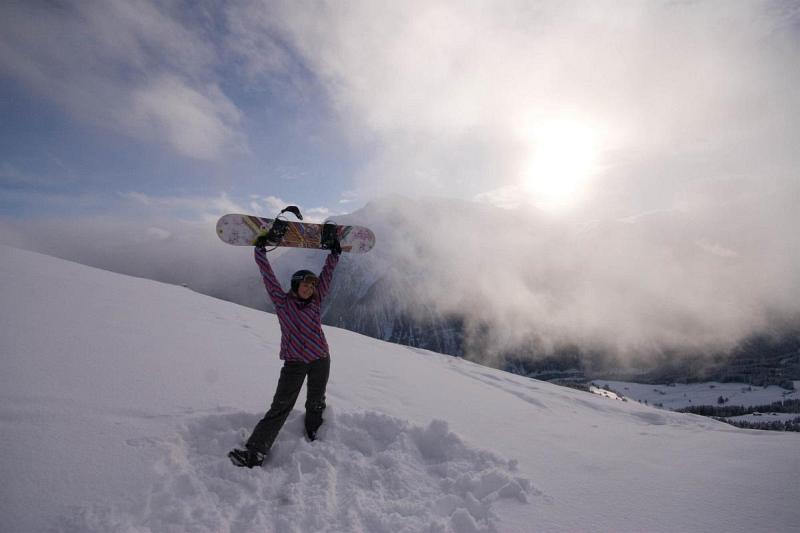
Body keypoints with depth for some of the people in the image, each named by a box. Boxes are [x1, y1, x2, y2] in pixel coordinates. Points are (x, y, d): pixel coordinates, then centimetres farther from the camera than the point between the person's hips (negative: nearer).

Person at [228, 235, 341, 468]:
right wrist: (260, 251, -8)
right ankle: (254, 453, -3)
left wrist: (334, 254, 8)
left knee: (316, 405, 15)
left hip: (320, 360, 3)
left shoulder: (316, 300, 4)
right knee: (280, 408, -6)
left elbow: (327, 274, 7)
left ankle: (314, 441, 31)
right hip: (294, 362, -3)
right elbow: (268, 276, -7)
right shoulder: (282, 301, -4)